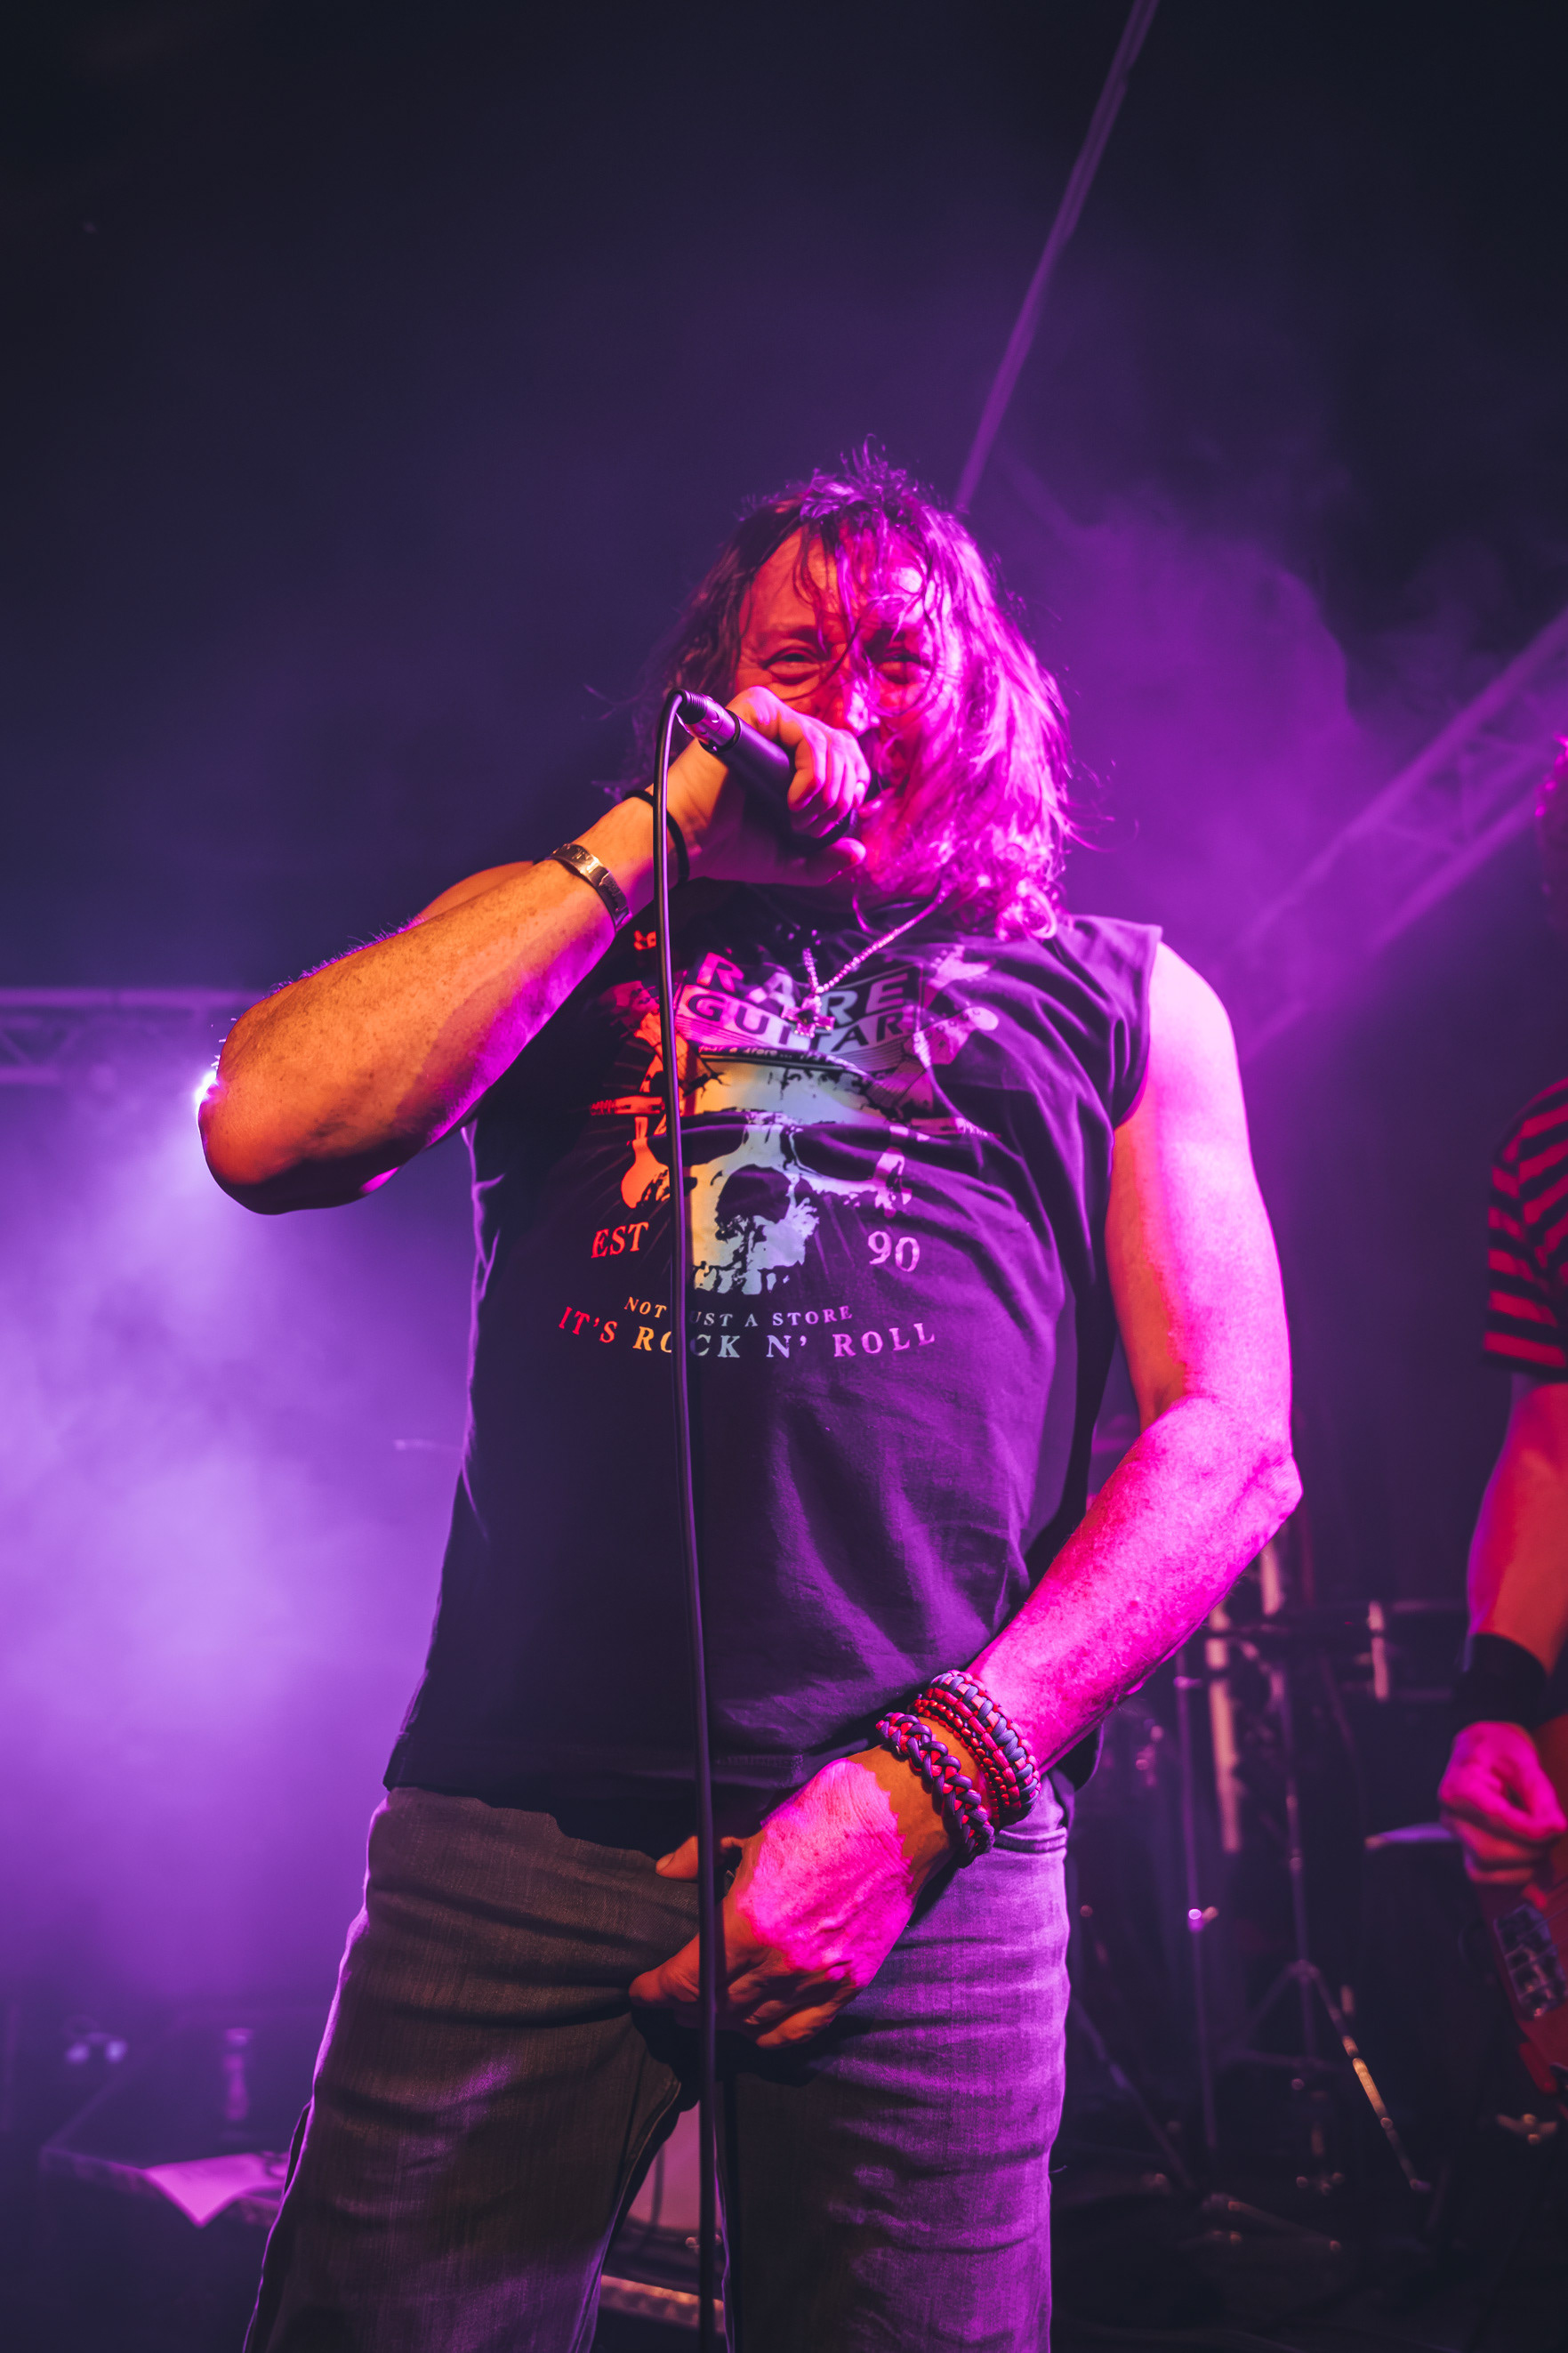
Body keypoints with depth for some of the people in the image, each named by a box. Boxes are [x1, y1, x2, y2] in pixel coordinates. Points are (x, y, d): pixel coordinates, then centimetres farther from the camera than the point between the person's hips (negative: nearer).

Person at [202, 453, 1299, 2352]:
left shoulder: (1118, 999, 14)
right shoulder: (561, 932, 17)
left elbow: (1230, 1444, 5)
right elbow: (265, 1134, -2)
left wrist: (922, 1789, -7)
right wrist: (642, 841, -1)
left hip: (926, 1847, 0)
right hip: (511, 1834, 1)